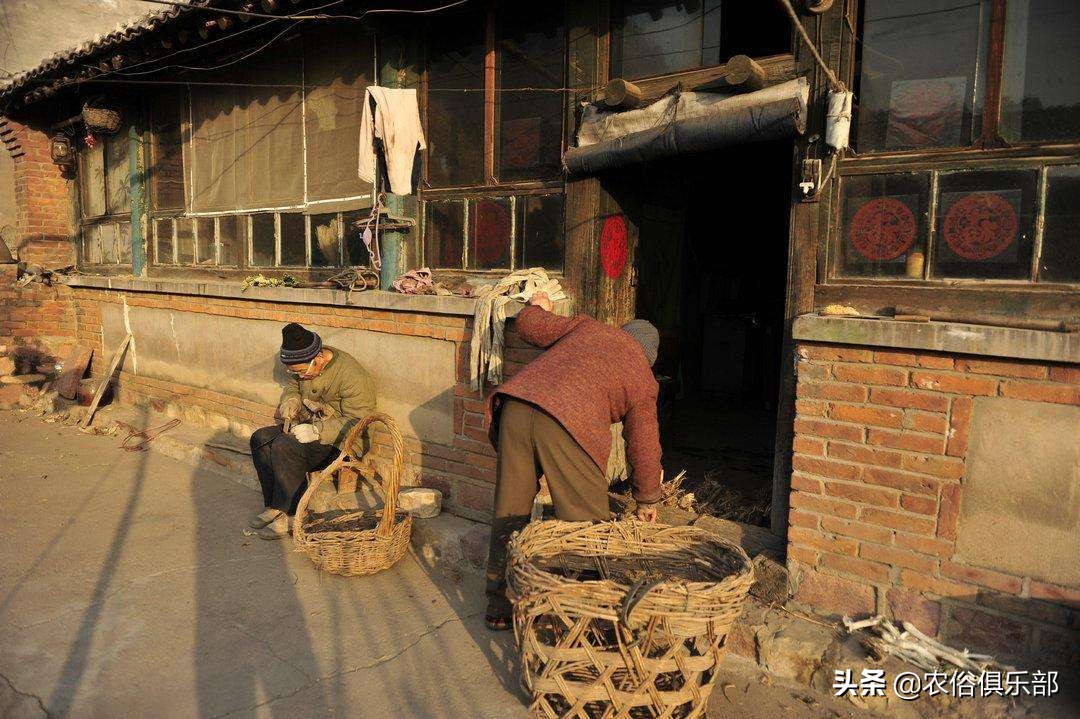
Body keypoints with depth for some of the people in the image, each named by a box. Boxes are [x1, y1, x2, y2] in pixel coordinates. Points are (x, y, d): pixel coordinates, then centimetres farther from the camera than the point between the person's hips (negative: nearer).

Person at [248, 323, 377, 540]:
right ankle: (273, 505, -4)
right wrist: (290, 400, -2)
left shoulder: (351, 376, -25)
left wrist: (316, 431, -33)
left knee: (284, 447, -28)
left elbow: (356, 421, -26)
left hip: (338, 441, -9)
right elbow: (293, 386, 21)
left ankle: (287, 514, -14)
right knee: (260, 439, -9)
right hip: (309, 427, 9)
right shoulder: (306, 366, 1)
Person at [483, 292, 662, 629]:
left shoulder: (589, 326, 27)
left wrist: (536, 307, 51)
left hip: (515, 407, 5)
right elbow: (644, 448, 22)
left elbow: (528, 326, 27)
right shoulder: (643, 380, 19)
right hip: (567, 424, -5)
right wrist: (647, 501, 34)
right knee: (588, 524, 9)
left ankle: (499, 608, 28)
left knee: (509, 512, 14)